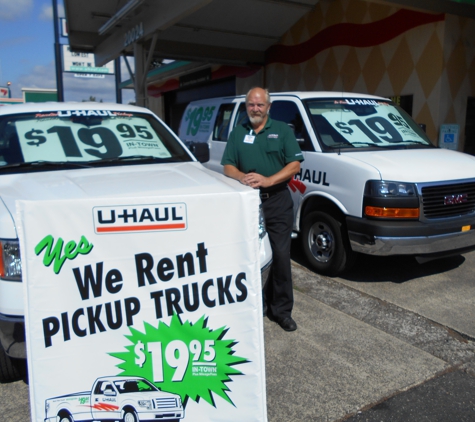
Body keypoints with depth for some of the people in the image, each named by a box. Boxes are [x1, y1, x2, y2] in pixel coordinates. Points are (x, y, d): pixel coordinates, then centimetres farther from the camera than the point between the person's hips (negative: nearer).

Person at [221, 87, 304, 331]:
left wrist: (268, 180, -17)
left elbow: (295, 165, -3)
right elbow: (228, 166, 9)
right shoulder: (238, 133, 13)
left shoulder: (282, 130, 6)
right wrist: (241, 176, -15)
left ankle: (282, 310, 9)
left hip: (278, 202, -2)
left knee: (280, 256, -2)